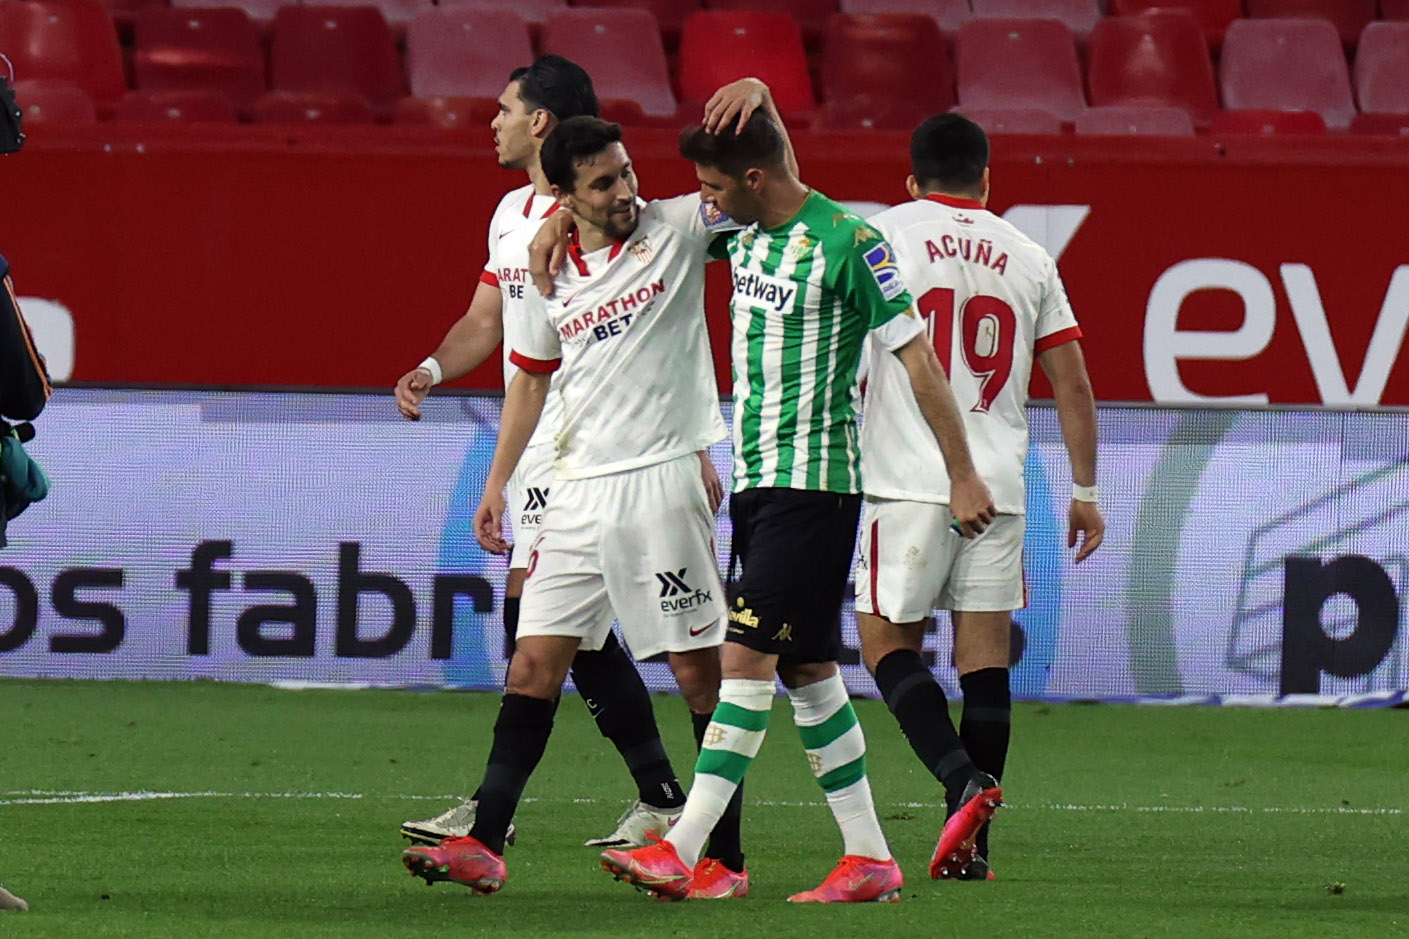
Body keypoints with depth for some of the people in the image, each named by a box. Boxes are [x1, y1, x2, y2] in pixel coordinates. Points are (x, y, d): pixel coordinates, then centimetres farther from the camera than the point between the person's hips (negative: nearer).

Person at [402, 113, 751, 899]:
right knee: (535, 663, 1)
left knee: (700, 671, -2)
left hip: (665, 476, -4)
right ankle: (485, 846, 2)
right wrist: (497, 484, 18)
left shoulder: (679, 229, -2)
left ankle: (728, 860, 3)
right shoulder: (551, 272, 9)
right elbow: (532, 379, 20)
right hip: (580, 490, 4)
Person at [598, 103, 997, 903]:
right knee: (808, 670, 8)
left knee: (748, 654, -13)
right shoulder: (747, 232, 9)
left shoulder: (847, 243, -13)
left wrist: (964, 475, -9)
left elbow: (917, 359, -10)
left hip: (814, 483, -8)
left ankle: (682, 851, -18)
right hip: (757, 478, 9)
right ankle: (870, 857, 12)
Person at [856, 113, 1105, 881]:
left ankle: (962, 779, -16)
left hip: (909, 481, -3)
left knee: (886, 640, 5)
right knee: (985, 658, 4)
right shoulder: (1029, 258, 11)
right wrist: (1084, 491, 19)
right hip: (1000, 485, 3)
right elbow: (1073, 385, 12)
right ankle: (971, 845, 2)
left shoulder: (883, 236, 2)